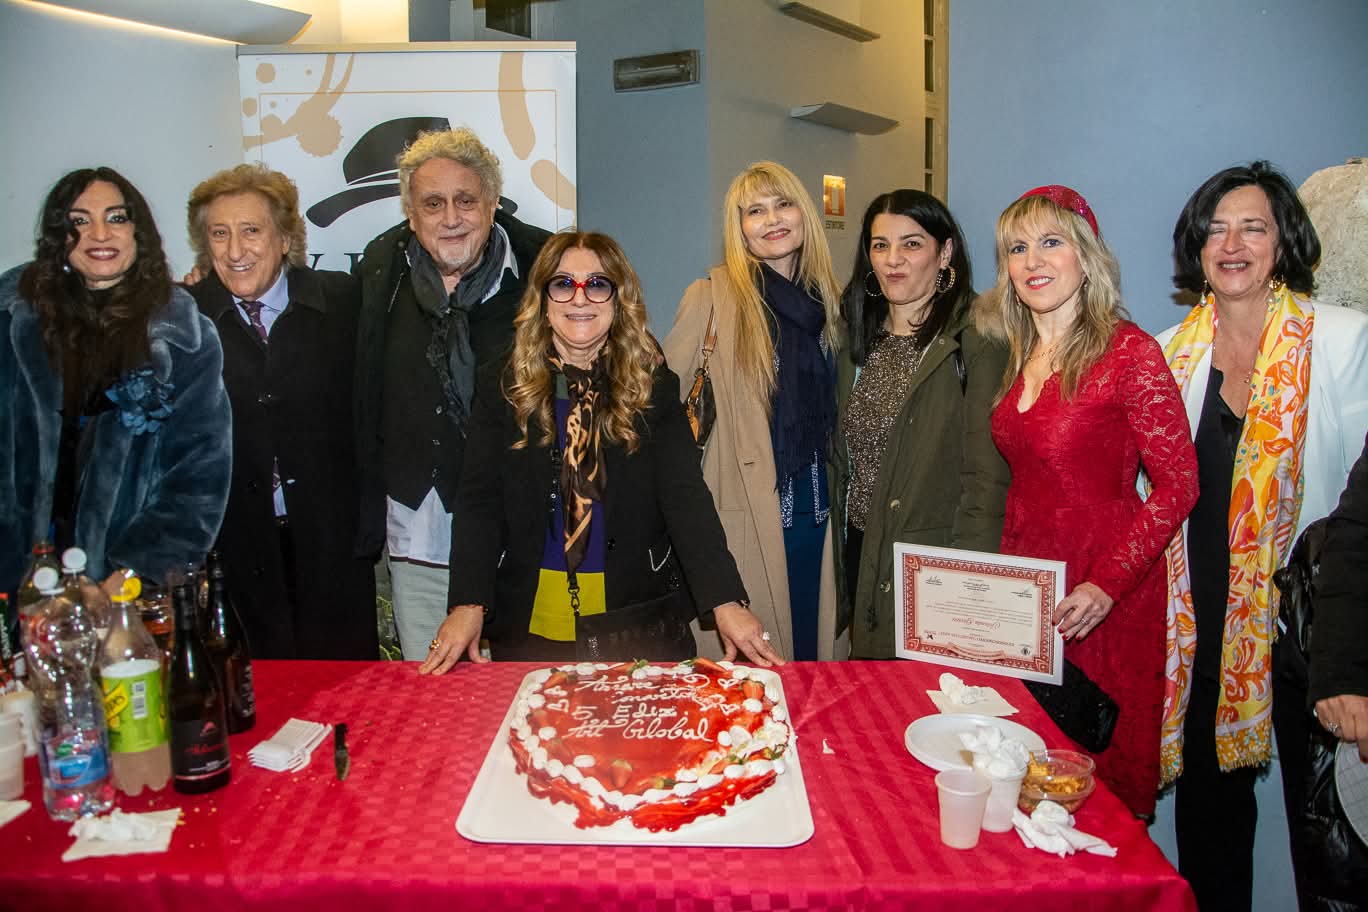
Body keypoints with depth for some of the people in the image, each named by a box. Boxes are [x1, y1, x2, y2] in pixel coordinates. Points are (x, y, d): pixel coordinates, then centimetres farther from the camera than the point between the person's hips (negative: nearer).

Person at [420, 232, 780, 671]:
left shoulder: (655, 388, -1)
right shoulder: (502, 388, 0)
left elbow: (685, 496, -9)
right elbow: (479, 501, -4)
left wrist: (727, 602, -21)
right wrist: (468, 604, -18)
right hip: (529, 620, 1)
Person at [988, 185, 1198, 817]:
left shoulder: (1128, 352, -13)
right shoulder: (1019, 357, 8)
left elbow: (1178, 484, -14)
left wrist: (1107, 584, -20)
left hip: (1103, 599, -6)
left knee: (1103, 771, 4)